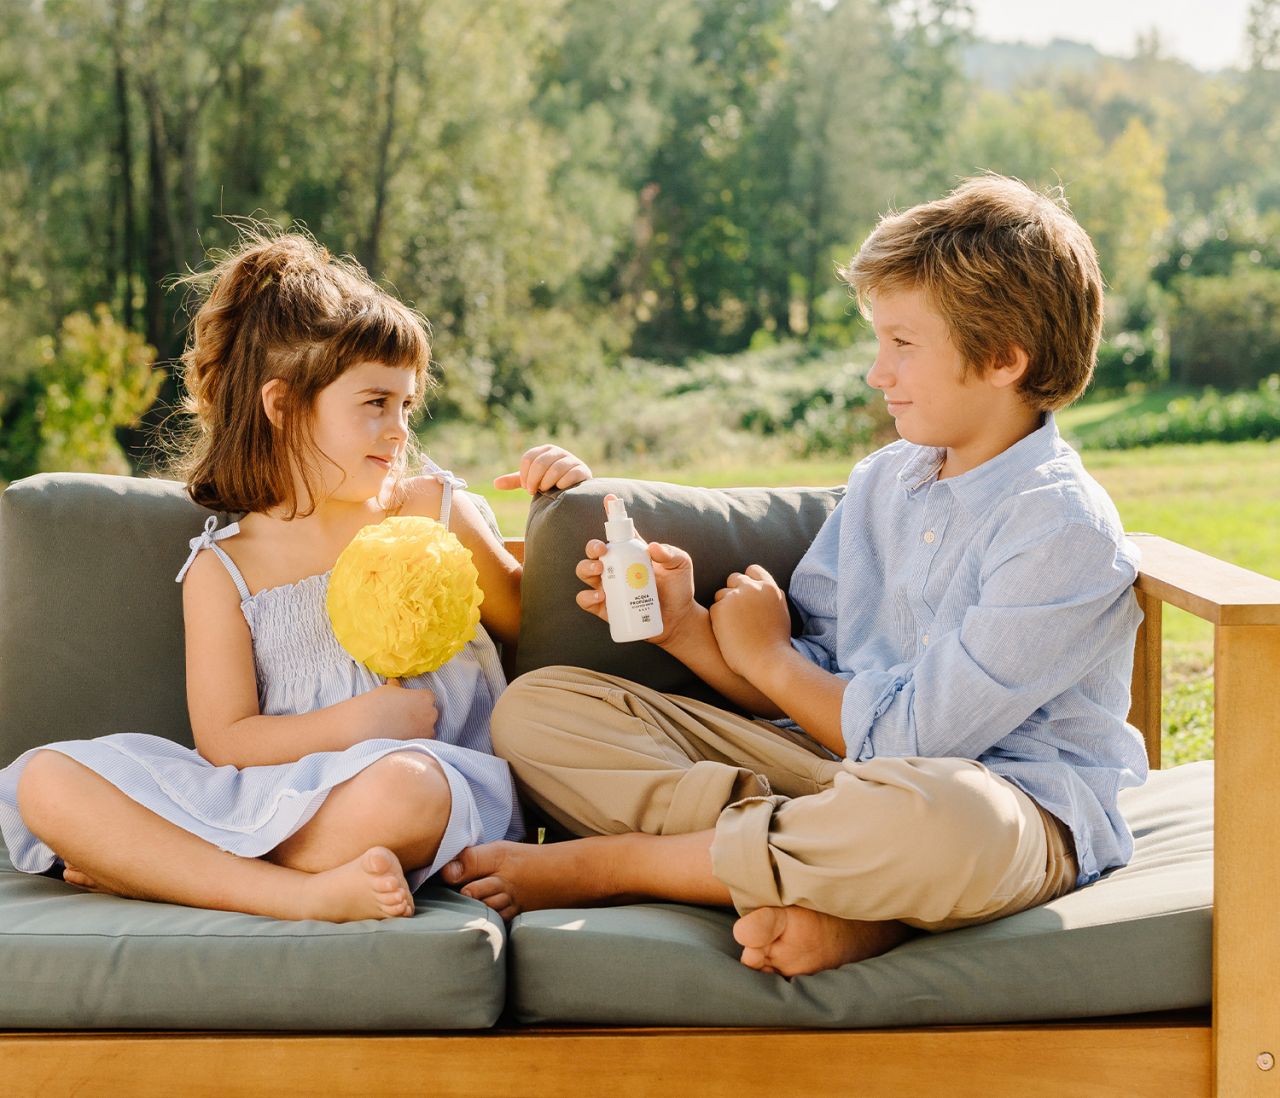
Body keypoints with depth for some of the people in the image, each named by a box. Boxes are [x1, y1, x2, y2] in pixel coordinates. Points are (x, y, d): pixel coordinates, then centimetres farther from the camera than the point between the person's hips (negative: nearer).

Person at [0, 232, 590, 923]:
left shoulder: (435, 511, 11)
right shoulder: (224, 569, 7)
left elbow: (527, 619, 25)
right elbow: (223, 741, 0)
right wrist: (357, 722, -14)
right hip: (277, 793, 1)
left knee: (400, 788, -41)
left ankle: (143, 868, -22)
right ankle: (304, 893, -33)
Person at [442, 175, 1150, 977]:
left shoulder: (1066, 532, -14)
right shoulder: (883, 481, 12)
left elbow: (912, 740, -18)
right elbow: (818, 689, 11)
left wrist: (768, 657, -3)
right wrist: (685, 626, -5)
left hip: (1018, 807, -7)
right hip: (846, 770, 7)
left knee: (931, 814, -47)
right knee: (535, 709, -5)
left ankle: (601, 864, -22)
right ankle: (853, 894, -23)